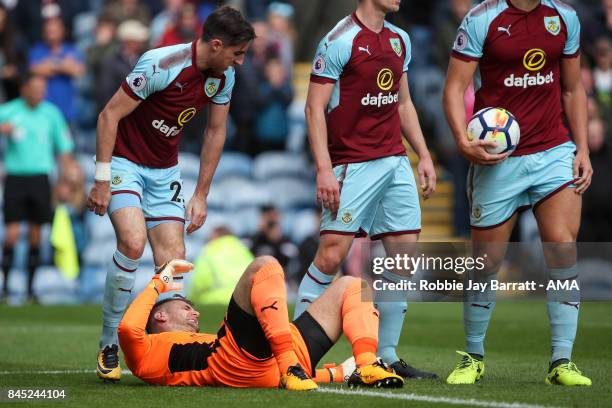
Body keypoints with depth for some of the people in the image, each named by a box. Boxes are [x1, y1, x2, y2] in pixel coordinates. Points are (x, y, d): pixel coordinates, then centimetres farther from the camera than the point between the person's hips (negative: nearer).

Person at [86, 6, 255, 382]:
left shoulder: (224, 76, -4)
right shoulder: (161, 64, -24)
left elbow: (216, 132, 10)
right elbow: (110, 115, -20)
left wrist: (201, 194, 8)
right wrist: (102, 181, -21)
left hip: (165, 171, 7)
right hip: (124, 162, -7)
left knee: (173, 259, -5)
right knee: (133, 242, -25)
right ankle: (109, 346, -11)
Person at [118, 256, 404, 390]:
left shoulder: (198, 346, 41)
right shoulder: (148, 351, 16)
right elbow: (128, 327, -5)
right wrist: (159, 282, 7)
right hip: (241, 362, -9)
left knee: (351, 287, 17)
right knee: (265, 267, -20)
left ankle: (366, 367, -15)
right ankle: (291, 368, -32)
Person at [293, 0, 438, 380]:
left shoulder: (399, 40, 14)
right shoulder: (340, 41, -9)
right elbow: (315, 107, -11)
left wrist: (424, 155, 16)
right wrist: (324, 168, -18)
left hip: (396, 161, 7)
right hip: (353, 165, -7)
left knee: (405, 253, 4)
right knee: (332, 253, -11)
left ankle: (387, 356, 12)